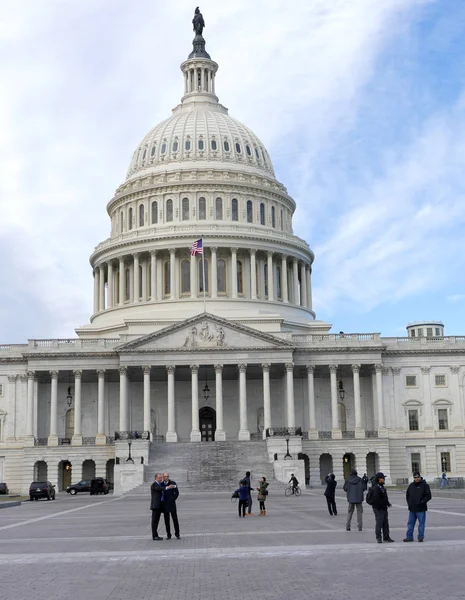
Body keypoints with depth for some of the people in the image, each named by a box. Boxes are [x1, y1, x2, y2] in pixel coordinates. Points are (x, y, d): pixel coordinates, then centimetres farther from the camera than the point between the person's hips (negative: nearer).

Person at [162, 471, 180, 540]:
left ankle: (177, 534, 4)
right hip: (165, 505, 2)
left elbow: (177, 492, -1)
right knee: (166, 520, 3)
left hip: (172, 504, -2)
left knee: (175, 519, -2)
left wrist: (173, 500, -6)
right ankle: (168, 535, 9)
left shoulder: (173, 483, -4)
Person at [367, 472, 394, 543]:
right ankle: (378, 538, 6)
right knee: (379, 523, -3)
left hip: (384, 509, 10)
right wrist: (379, 506, -20)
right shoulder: (376, 488, -19)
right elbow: (375, 499, -24)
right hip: (378, 509, -10)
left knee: (386, 523, 14)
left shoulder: (382, 487, 14)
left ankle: (386, 537, 22)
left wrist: (387, 503, 14)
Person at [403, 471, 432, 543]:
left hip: (421, 509, -5)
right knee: (410, 523, 7)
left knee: (421, 523, 1)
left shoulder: (424, 485, -3)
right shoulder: (411, 485, 12)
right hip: (412, 508, 5)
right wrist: (409, 503, 7)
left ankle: (421, 537, 9)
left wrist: (422, 502, -16)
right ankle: (409, 537, 13)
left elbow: (428, 496, -8)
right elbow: (407, 495, 20)